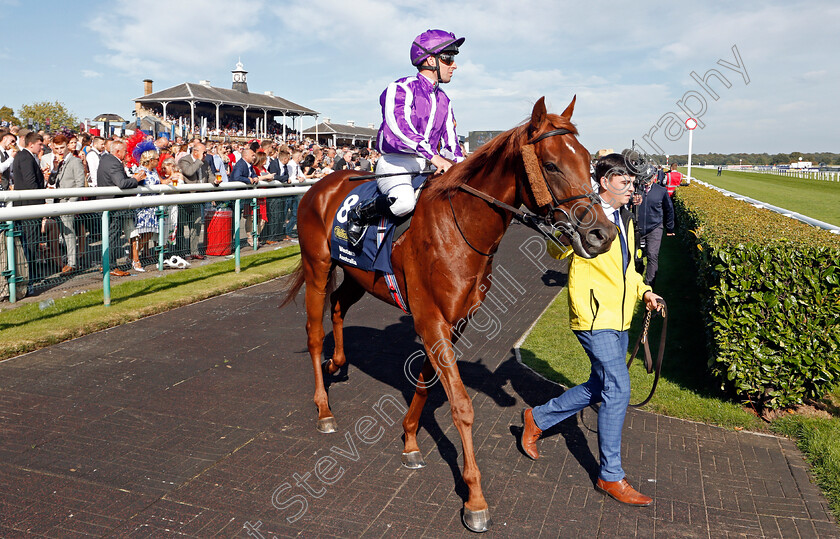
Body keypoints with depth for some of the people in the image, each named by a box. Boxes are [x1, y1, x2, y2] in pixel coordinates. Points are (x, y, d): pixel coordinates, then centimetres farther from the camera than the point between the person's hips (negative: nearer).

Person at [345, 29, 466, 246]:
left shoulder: (443, 101, 17)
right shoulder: (401, 89, -7)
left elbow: (450, 143, 18)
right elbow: (398, 126, -25)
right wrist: (434, 156, -34)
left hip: (426, 167, 8)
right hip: (394, 162, -7)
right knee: (404, 201, -36)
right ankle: (359, 215, -10)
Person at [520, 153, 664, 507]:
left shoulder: (623, 219, 16)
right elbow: (557, 251, -25)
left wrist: (643, 291, 12)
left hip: (618, 319, 10)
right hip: (594, 316, -9)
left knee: (600, 388, 17)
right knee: (617, 389, -8)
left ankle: (538, 418, 34)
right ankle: (611, 476, 6)